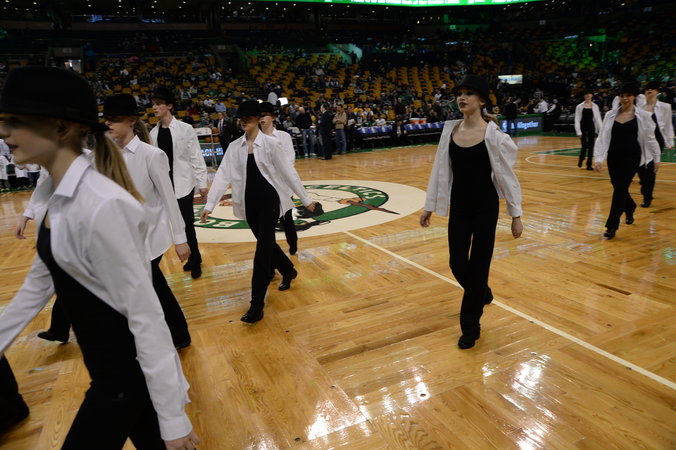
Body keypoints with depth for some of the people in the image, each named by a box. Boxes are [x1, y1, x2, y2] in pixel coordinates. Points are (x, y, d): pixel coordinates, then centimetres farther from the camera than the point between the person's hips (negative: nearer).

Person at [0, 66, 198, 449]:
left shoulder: (102, 206, -28)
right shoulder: (51, 196, 1)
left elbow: (145, 313, -26)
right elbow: (41, 281, 14)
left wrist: (173, 417, -20)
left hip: (131, 370, -8)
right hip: (107, 365, 8)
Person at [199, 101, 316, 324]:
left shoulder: (270, 143, -6)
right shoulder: (234, 146, 4)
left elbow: (288, 172, -3)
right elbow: (223, 175, 1)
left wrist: (306, 199, 0)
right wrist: (209, 204, -6)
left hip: (269, 199, -4)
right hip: (249, 202, 5)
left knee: (263, 249, -8)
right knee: (266, 244, 16)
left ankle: (257, 305, -4)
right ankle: (288, 270, 46)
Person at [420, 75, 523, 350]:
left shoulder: (492, 134, -12)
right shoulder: (450, 130, 1)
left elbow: (507, 175, -7)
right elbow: (440, 171, 6)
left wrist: (516, 215, -6)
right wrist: (430, 206, 8)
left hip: (485, 207, -4)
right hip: (458, 206, 4)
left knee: (478, 265, 4)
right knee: (457, 265, 8)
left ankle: (470, 326, 22)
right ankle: (482, 294, 42)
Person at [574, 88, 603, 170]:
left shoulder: (595, 106, 5)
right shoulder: (579, 107, 0)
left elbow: (598, 119, 5)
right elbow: (577, 120, -2)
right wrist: (579, 132, -9)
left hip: (591, 128, 2)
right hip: (583, 128, -2)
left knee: (591, 146, 1)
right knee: (584, 146, -8)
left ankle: (589, 164, 8)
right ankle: (581, 159, 22)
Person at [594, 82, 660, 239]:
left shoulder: (643, 115, -2)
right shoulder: (610, 115, 2)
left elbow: (650, 138, 4)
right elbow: (602, 137, 0)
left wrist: (656, 158, 9)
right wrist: (598, 158, -9)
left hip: (632, 156, -3)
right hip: (613, 156, 3)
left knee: (620, 188, -9)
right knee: (619, 187, 13)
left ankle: (612, 226, -5)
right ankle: (630, 209, 46)